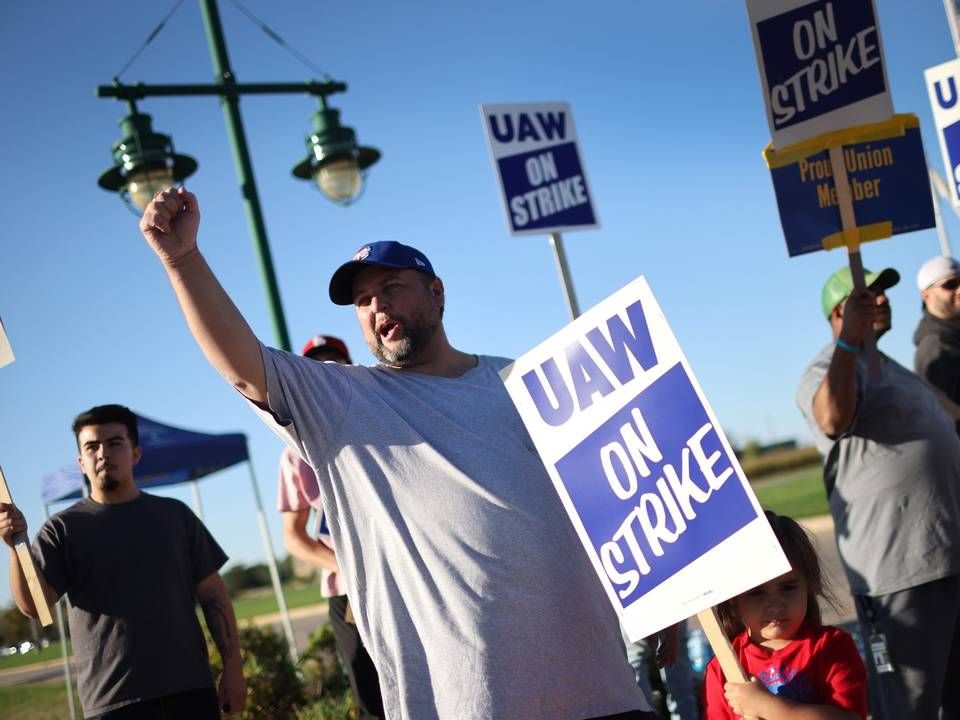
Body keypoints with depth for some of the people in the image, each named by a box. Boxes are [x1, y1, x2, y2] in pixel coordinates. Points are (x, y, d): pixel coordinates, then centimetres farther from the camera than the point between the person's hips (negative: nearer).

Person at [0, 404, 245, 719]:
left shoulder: (175, 515, 11)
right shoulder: (63, 529, 4)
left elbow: (213, 594, 11)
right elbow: (33, 605, -8)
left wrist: (233, 666, 3)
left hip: (190, 690, 2)